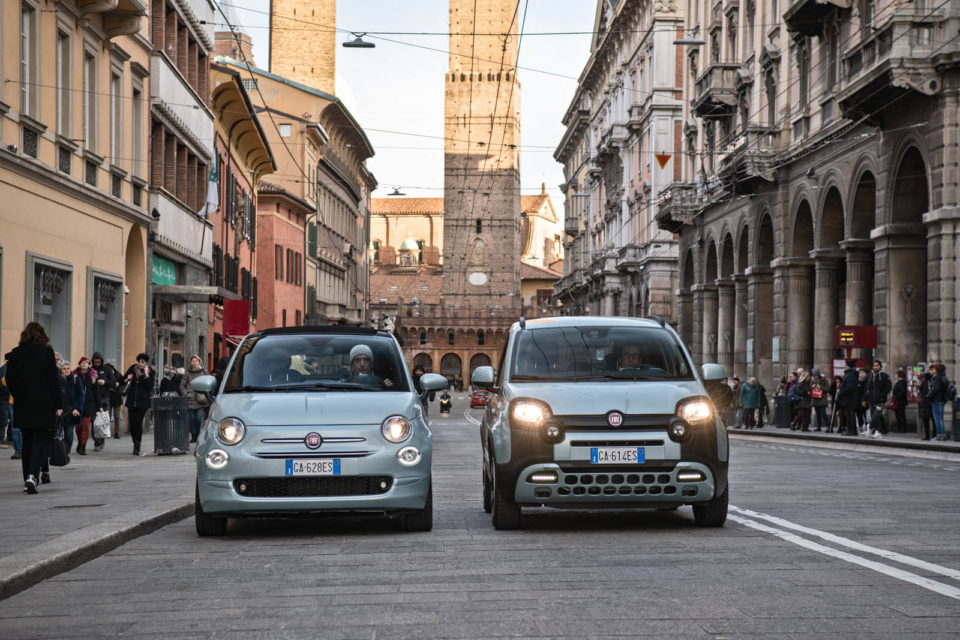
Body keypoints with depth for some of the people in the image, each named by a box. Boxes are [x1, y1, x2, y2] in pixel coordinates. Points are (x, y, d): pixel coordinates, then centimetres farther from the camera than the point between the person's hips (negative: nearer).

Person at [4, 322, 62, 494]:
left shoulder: (16, 353, 4)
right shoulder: (46, 351, -5)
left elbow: (10, 380, 4)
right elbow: (53, 380, -6)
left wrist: (18, 396, 14)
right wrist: (57, 405, -2)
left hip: (23, 405, 3)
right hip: (44, 404, -3)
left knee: (27, 441, 13)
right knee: (41, 441, -2)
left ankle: (28, 480, 14)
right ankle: (32, 475, -21)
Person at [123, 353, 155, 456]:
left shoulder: (151, 372, -1)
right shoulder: (132, 368, 6)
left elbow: (150, 386, -10)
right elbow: (123, 379, 17)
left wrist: (146, 375, -17)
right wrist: (127, 379, -5)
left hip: (143, 401, -3)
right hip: (132, 400, 3)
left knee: (138, 422, -14)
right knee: (132, 423, 3)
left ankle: (137, 447, -10)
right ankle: (135, 443, 22)